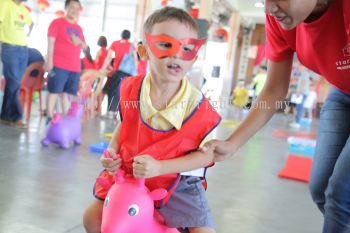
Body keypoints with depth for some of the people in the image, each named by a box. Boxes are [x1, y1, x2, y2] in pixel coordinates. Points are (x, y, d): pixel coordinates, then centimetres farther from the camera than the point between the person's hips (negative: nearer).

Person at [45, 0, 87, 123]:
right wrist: (49, 60, -12)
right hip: (59, 65, -5)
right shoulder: (57, 22, 2)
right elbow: (51, 42, -5)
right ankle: (50, 117, 0)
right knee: (54, 91, -4)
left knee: (68, 93, 6)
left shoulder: (78, 28, 19)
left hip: (75, 67, 5)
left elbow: (85, 47, 21)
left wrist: (80, 42, -3)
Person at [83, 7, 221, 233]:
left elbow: (206, 154, -17)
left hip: (177, 184, -3)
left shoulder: (199, 108, -23)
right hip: (129, 176, 3)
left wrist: (159, 167, -27)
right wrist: (112, 150, -9)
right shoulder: (131, 89, -12)